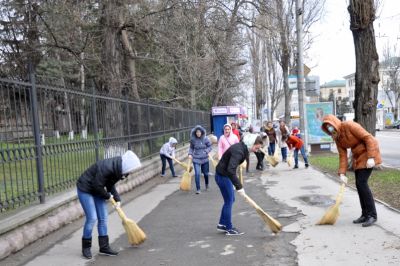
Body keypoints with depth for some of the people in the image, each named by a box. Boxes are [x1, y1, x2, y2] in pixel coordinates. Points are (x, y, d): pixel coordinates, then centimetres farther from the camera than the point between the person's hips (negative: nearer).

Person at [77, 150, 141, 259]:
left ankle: (104, 247, 14)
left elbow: (110, 185, 6)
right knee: (92, 218, -9)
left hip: (97, 190, 8)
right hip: (85, 190, -8)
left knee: (103, 218, 6)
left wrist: (117, 199, -2)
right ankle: (86, 247, 8)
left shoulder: (117, 168, -7)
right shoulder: (106, 167, -34)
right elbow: (97, 186, -28)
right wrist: (108, 196, -12)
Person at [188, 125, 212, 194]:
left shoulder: (205, 138, -8)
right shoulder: (193, 139, -5)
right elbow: (191, 147, 9)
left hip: (204, 158, 0)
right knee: (197, 174, -11)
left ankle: (207, 184, 45)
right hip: (196, 159, 0)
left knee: (205, 173, 14)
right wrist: (190, 154, -5)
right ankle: (198, 189, -1)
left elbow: (210, 146, -1)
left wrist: (206, 151, -18)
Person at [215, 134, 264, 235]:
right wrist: (239, 187, -36)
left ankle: (222, 224, 25)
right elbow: (230, 170, -39)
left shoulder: (242, 147, 2)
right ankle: (229, 228, 10)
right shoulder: (238, 151, -28)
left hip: (224, 175, 10)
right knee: (229, 201, -1)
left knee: (230, 200, 16)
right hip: (222, 175, -10)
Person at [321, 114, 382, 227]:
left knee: (362, 183, -13)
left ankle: (372, 215, -6)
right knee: (359, 184, 6)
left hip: (368, 153, -8)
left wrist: (370, 157, -26)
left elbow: (368, 137, -21)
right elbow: (342, 156, 0)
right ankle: (365, 214, 14)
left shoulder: (349, 125, -20)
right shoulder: (337, 138, 3)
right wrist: (342, 173, -9)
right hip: (358, 156, 8)